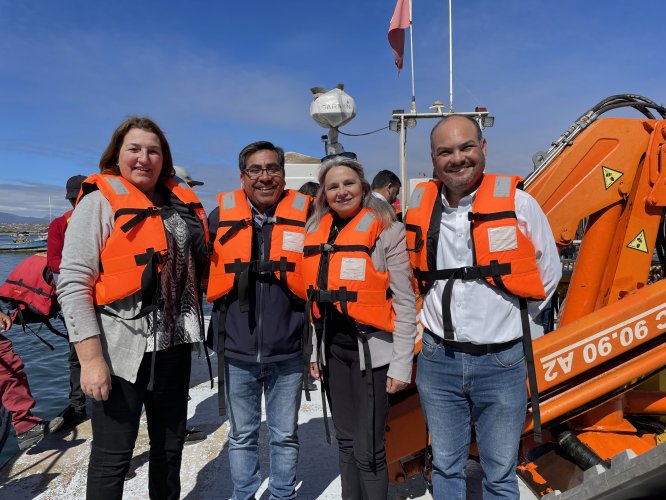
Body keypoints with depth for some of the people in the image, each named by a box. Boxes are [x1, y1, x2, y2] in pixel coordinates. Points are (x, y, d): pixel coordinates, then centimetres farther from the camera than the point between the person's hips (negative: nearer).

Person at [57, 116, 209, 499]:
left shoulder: (184, 202, 7)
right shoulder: (100, 201, -9)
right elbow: (73, 284, -14)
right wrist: (91, 359, -19)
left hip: (173, 346, 6)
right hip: (121, 350, -5)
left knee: (171, 446, 19)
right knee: (113, 456, 6)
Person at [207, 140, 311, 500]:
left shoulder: (304, 215, -3)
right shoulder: (221, 216, -1)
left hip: (287, 352, 0)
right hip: (237, 351, 1)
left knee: (285, 436, 17)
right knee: (242, 436, 18)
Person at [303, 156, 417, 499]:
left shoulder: (385, 229, -8)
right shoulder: (316, 232, 9)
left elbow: (404, 300, -9)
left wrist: (401, 362, -12)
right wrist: (316, 350, 15)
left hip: (372, 348, -5)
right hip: (332, 348, 6)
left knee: (368, 450, -2)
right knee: (345, 441, 18)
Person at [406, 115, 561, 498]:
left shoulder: (517, 202, -9)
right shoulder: (419, 205, 0)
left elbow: (548, 271, 4)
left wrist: (515, 319, 6)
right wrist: (440, 310, 8)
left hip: (502, 363, -2)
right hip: (437, 361, 3)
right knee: (445, 468, 19)